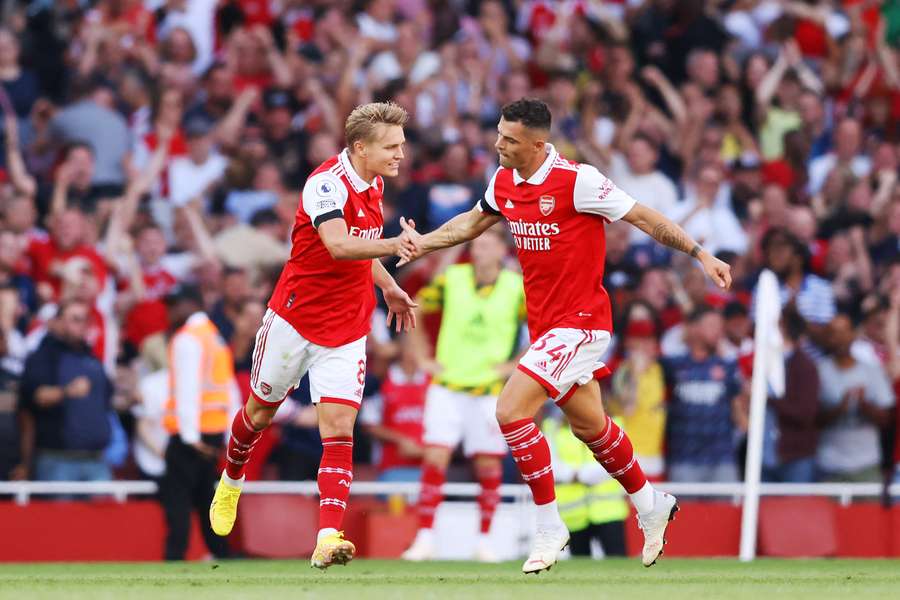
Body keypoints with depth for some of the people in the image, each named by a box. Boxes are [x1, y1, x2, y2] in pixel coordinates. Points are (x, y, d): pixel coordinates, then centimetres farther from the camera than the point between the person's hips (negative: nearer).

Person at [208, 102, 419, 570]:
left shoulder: (373, 185, 5)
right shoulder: (327, 183, -20)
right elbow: (338, 246, -36)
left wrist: (388, 287, 17)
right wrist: (391, 245, -49)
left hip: (346, 330, 5)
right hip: (294, 319, -5)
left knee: (339, 428, -11)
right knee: (261, 411, 14)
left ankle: (328, 537, -20)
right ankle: (231, 483, 45)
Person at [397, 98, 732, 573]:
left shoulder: (577, 180, -20)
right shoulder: (504, 182, 2)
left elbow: (643, 217, -13)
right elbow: (473, 222, 22)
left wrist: (700, 254, -14)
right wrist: (423, 242, 8)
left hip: (579, 321, -8)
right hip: (545, 324, 8)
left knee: (511, 410, -18)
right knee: (589, 425, 20)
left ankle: (549, 528, -7)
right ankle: (650, 506, 41)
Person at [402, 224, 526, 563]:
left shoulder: (517, 288, -4)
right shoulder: (450, 279, -1)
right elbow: (413, 310, 12)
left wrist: (515, 365, -2)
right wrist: (424, 357, 6)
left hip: (490, 391, 0)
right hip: (447, 387, 0)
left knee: (488, 465, 1)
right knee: (434, 458, -8)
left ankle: (484, 541, 13)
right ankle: (425, 538, -5)